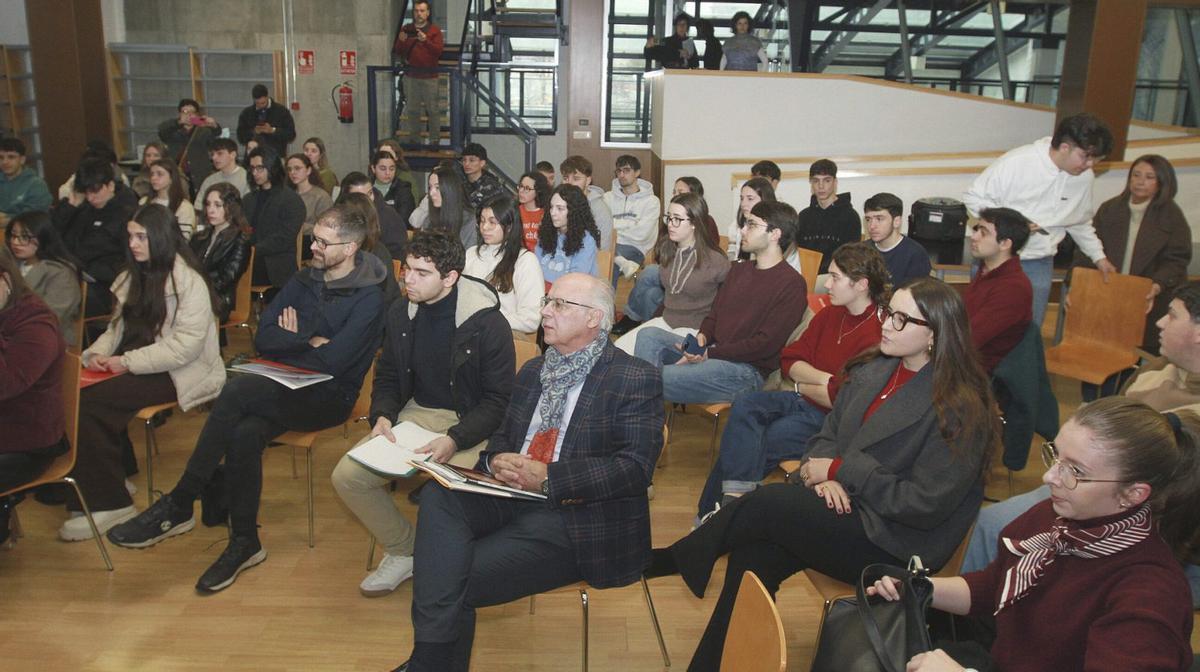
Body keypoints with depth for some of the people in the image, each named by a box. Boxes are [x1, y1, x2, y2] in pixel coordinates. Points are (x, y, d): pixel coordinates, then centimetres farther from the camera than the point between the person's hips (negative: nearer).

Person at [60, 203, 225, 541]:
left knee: (87, 402, -25)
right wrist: (99, 352, -4)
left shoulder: (189, 281, -10)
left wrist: (129, 362, -20)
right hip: (133, 366, 8)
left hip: (177, 374, -7)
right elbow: (118, 326, 17)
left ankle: (109, 503, -13)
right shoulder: (134, 275, 16)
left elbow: (186, 345, -19)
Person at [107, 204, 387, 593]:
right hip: (286, 389, 6)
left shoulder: (369, 299, -7)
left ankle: (178, 506, -19)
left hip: (329, 397, -6)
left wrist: (291, 341, -2)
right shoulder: (303, 281, 14)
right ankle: (244, 542, -13)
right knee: (244, 433, -28)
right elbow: (262, 338, 8)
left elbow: (333, 361, -18)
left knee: (237, 392, -29)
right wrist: (309, 342, -6)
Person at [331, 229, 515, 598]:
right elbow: (387, 377, 14)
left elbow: (499, 400, -12)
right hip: (416, 414, 6)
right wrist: (383, 417, -7)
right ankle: (402, 552, 11)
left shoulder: (487, 322, -15)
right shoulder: (401, 313, 3)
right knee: (346, 476, -11)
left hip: (469, 423, -5)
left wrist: (454, 439, -25)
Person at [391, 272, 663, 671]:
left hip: (578, 520, -6)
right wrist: (497, 461, -5)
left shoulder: (636, 380, -5)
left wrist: (548, 477, -20)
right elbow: (502, 436, 21)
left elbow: (636, 468, -14)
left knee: (458, 580, -21)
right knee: (438, 496, -24)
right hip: (514, 496, 6)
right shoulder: (532, 372, 17)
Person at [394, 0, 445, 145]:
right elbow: (398, 52, 10)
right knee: (412, 110, 6)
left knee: (433, 109, -3)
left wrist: (426, 40, -27)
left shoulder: (434, 30, 1)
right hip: (411, 76, 3)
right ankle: (414, 139, 15)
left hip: (429, 76, -3)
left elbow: (438, 51, -12)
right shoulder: (406, 29, 10)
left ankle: (434, 139, 6)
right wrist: (401, 41, -11)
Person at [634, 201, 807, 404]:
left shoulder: (791, 284, -9)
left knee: (660, 378, -27)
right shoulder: (739, 270, 20)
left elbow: (766, 343, -15)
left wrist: (710, 353, -16)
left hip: (746, 370, -9)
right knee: (649, 335, -11)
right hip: (711, 352, 9)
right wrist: (703, 336, -4)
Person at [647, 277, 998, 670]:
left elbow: (925, 505, -18)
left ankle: (676, 560, 1)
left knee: (768, 503, -22)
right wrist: (825, 477, -12)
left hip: (894, 541, -6)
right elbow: (826, 436, 11)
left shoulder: (961, 408, -15)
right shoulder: (872, 371, 6)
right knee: (753, 556, -18)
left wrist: (840, 471, -15)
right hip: (846, 505, 7)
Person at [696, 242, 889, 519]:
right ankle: (735, 495, -23)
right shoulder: (831, 314, 8)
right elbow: (790, 360, 9)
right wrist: (825, 380, -10)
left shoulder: (878, 334, -19)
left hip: (832, 419, -7)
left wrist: (803, 385, -4)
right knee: (745, 406, -19)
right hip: (804, 402, 8)